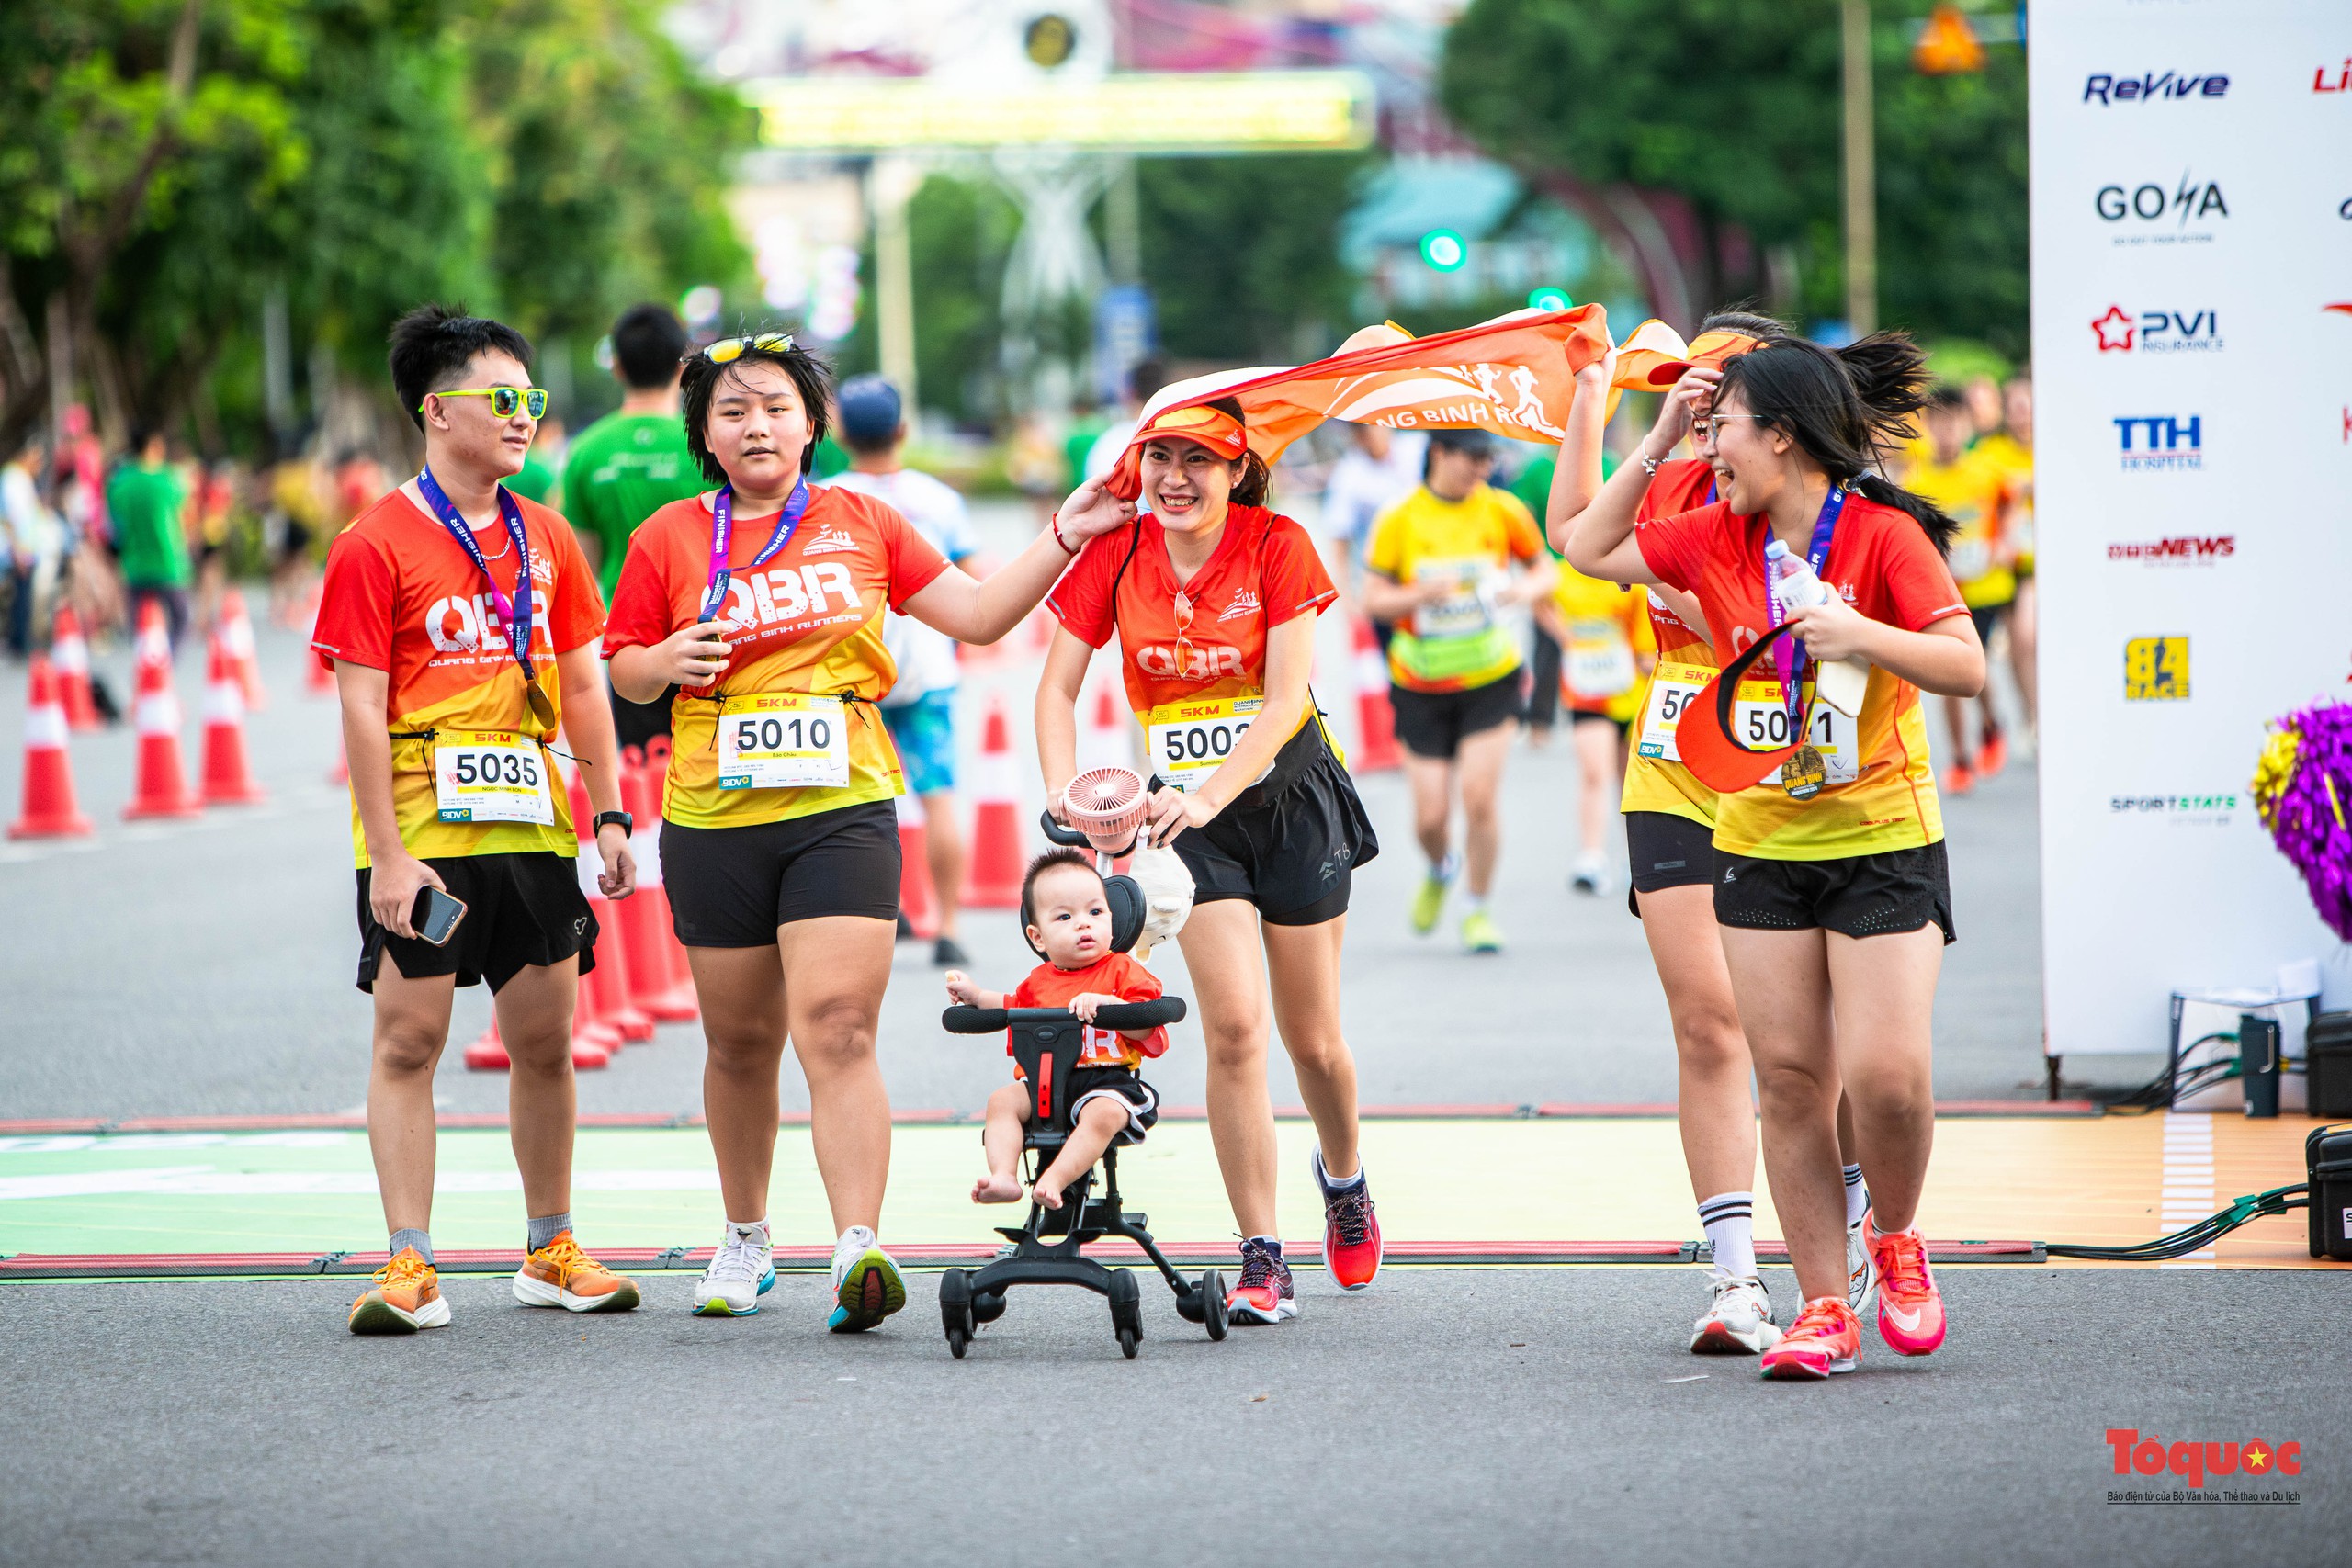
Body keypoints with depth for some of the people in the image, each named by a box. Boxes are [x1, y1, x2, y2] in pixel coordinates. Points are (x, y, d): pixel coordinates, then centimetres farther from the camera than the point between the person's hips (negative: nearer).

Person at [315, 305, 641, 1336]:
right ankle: (409, 1267, -3)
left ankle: (550, 1251, 20)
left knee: (544, 1037, 8)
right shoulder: (376, 544, -6)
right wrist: (388, 855, -15)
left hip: (532, 821, 5)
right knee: (409, 1036, -5)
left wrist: (610, 816, 8)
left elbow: (581, 688, 15)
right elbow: (361, 708, -9)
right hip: (421, 829, -5)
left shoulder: (547, 538, 11)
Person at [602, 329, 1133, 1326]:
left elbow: (977, 614, 11)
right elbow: (622, 668, 12)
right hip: (714, 822, 1)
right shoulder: (668, 539, 5)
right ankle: (745, 1238, 29)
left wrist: (1063, 538, 4)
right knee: (740, 1041, 10)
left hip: (843, 810, -1)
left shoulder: (861, 524, 8)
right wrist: (667, 661, -10)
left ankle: (859, 1252, -24)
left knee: (838, 1026, -15)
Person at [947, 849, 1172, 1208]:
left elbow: (1144, 1027, -10)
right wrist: (976, 995, 28)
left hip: (1107, 1081, -5)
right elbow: (1012, 1008, 40)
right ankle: (1004, 1177, -28)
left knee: (1103, 1114, -35)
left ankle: (1054, 1180, -40)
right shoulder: (1039, 981, 17)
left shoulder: (1121, 971, 2)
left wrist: (1104, 1003, -24)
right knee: (1003, 1100, -16)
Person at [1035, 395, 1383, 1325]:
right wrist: (1064, 789, -24)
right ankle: (1262, 1257, -9)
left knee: (1312, 1039, 6)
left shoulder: (1276, 546, -12)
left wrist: (1210, 793, -33)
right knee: (1233, 1025, -14)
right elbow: (1059, 687, -5)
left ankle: (1343, 1176, 40)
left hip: (1292, 799, -1)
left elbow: (1285, 697, -19)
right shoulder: (1116, 552, -6)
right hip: (1188, 810, 1)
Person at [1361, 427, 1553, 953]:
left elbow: (1544, 569, 10)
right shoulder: (1399, 520, -7)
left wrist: (1526, 589, -13)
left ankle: (1479, 911, 5)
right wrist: (1422, 595, -25)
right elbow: (1373, 599, -5)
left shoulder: (1502, 510, -3)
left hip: (1492, 680, 0)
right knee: (1431, 816, -1)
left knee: (1480, 795, -14)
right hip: (1421, 687, 0)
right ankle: (1440, 870, 36)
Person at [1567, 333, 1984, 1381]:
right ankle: (1822, 1305, 8)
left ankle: (1895, 1238, 16)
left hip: (1885, 840, -4)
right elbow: (1587, 547, 17)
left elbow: (1968, 668, -13)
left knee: (1887, 1075, -12)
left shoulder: (1886, 535, -10)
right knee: (1790, 1078, 1)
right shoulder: (1716, 538, 5)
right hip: (1762, 844, 4)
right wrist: (1654, 446, 8)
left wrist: (1862, 634, -26)